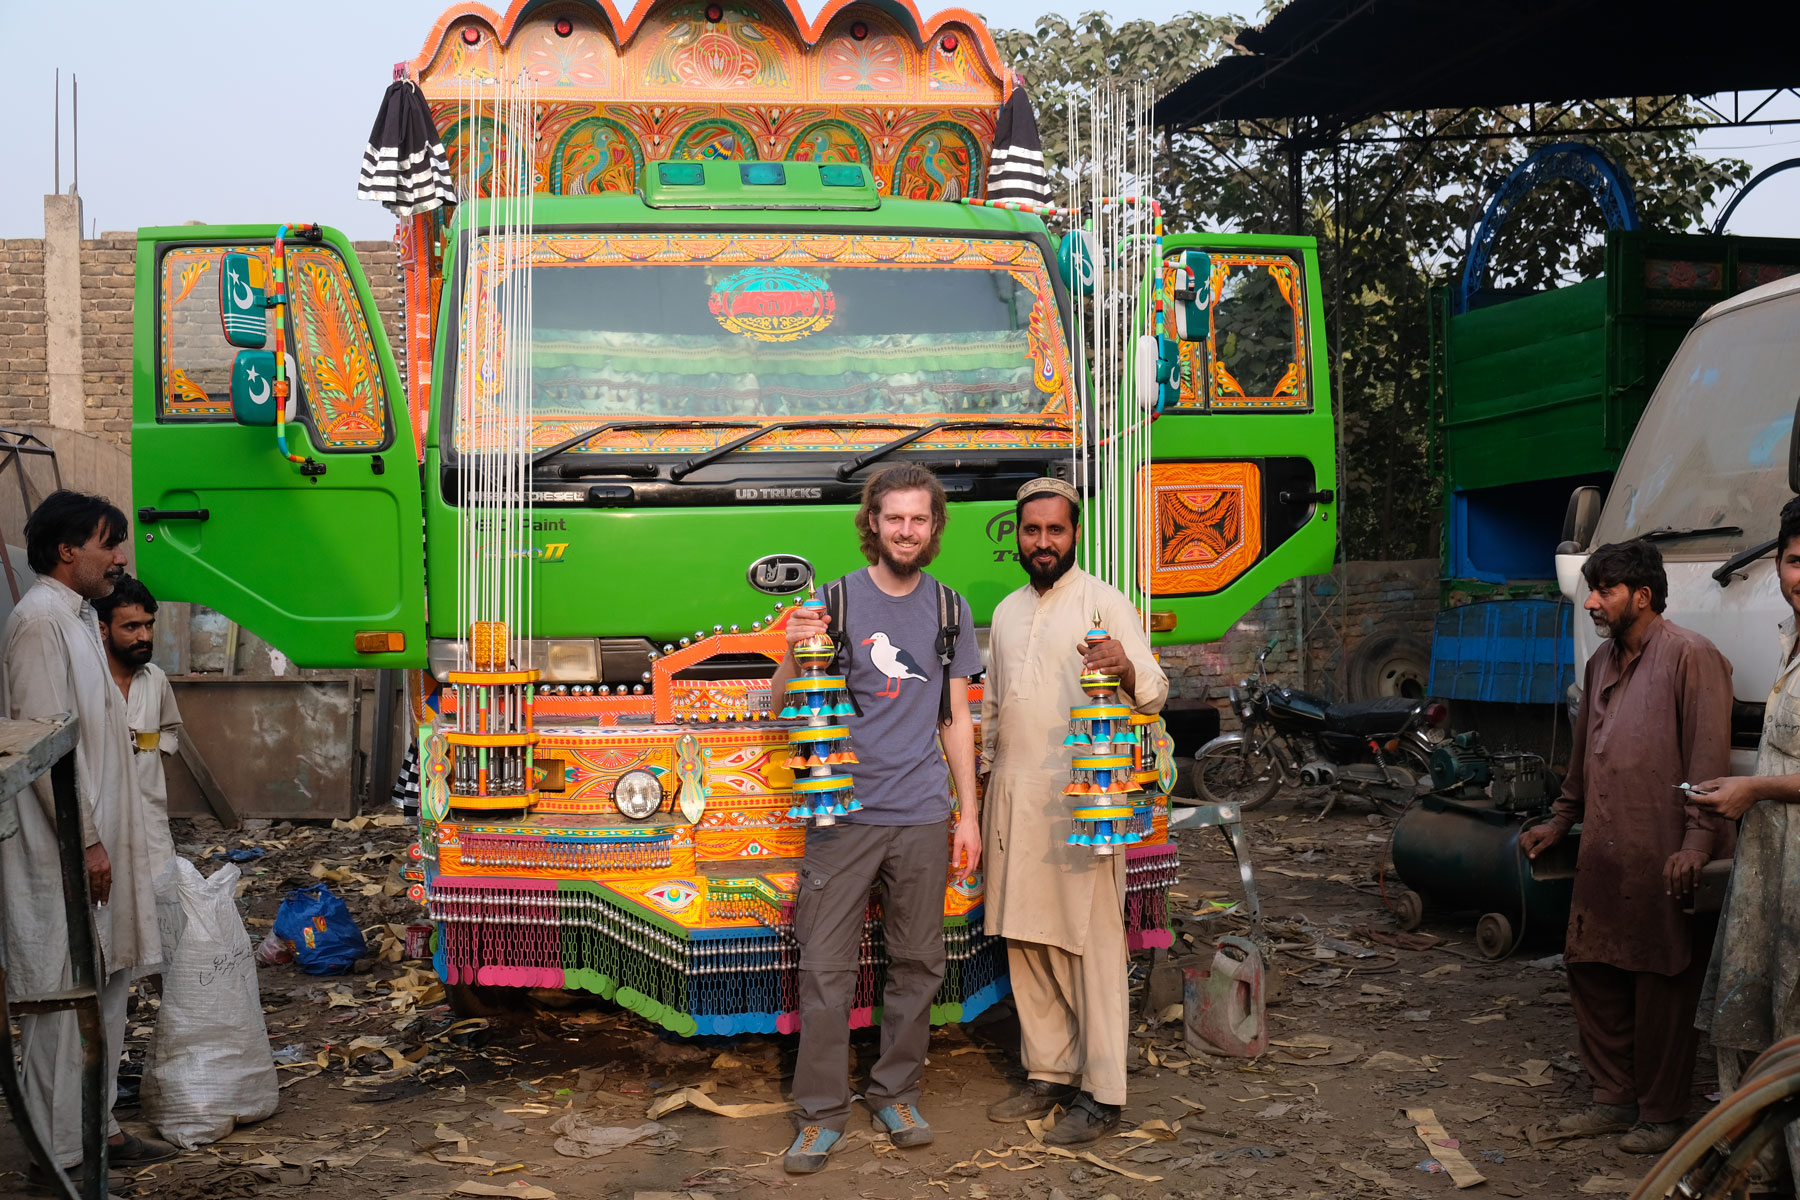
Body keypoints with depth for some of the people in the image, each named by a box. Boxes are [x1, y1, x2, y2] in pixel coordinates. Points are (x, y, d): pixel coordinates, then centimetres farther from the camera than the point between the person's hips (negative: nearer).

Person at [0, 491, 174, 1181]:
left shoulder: (78, 617, 16)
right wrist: (86, 840, -20)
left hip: (97, 836, 10)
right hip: (62, 847, -10)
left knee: (108, 983, 14)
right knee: (64, 993, -4)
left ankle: (97, 1124, 23)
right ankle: (63, 1149, 4)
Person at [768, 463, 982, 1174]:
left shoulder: (950, 609, 10)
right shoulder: (834, 601, 1)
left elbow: (957, 720, 14)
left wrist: (968, 813, 10)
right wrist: (794, 654, -18)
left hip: (923, 820, 3)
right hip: (844, 814, -2)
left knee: (917, 964, 8)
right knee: (826, 968, -3)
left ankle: (894, 1094, 22)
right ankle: (821, 1113, 6)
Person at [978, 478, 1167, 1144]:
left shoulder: (1104, 602, -2)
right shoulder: (1007, 612, 18)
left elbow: (1154, 692, -10)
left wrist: (1125, 669, -31)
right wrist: (986, 773, 19)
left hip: (1078, 795, -7)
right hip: (1014, 795, 7)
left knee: (1091, 941, -6)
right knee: (1025, 941, 9)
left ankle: (1101, 1095, -1)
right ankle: (1049, 1073, 20)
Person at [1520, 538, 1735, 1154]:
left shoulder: (1689, 655, -9)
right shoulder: (1602, 662, 17)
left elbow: (1709, 755, -14)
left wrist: (1698, 839, -21)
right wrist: (1561, 820, 27)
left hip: (1663, 860, -8)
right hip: (1603, 855, 8)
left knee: (1662, 986, 1)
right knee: (1593, 973, 11)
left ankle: (1661, 1114, 13)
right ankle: (1615, 1098, 25)